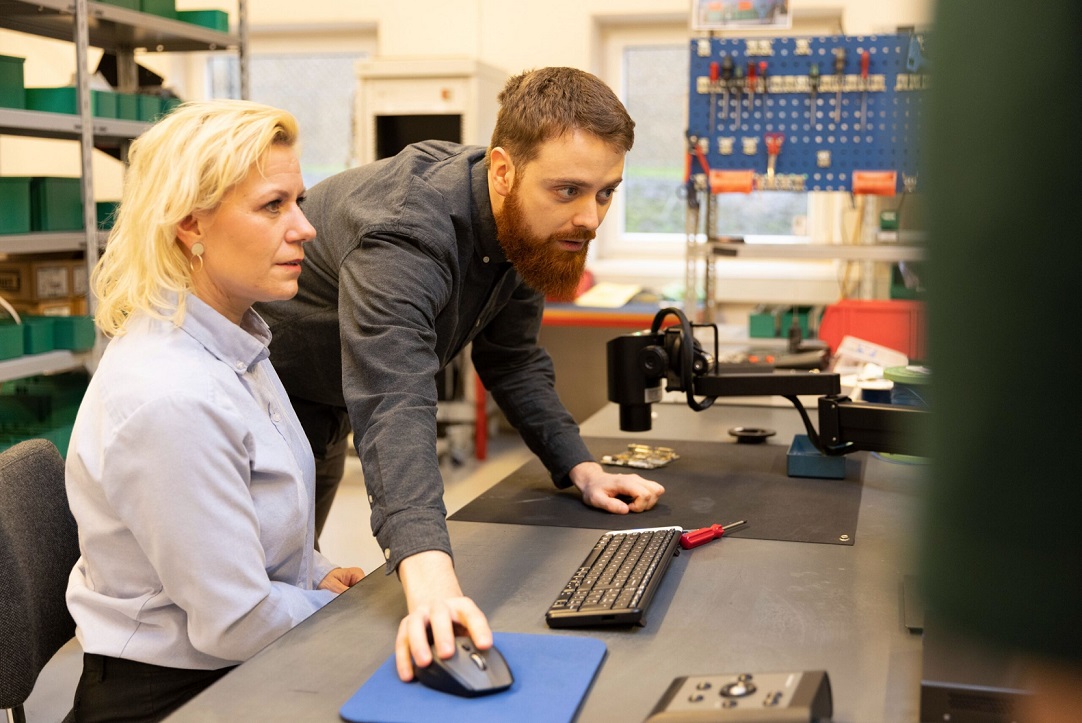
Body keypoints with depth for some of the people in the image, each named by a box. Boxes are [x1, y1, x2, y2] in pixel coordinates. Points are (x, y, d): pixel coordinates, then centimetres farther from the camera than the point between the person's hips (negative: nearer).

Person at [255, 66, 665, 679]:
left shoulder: (527, 226, -14)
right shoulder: (405, 235, -41)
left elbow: (512, 358, 0)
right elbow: (394, 406, -54)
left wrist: (579, 466, -12)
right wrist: (431, 582, -67)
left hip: (326, 406, 8)